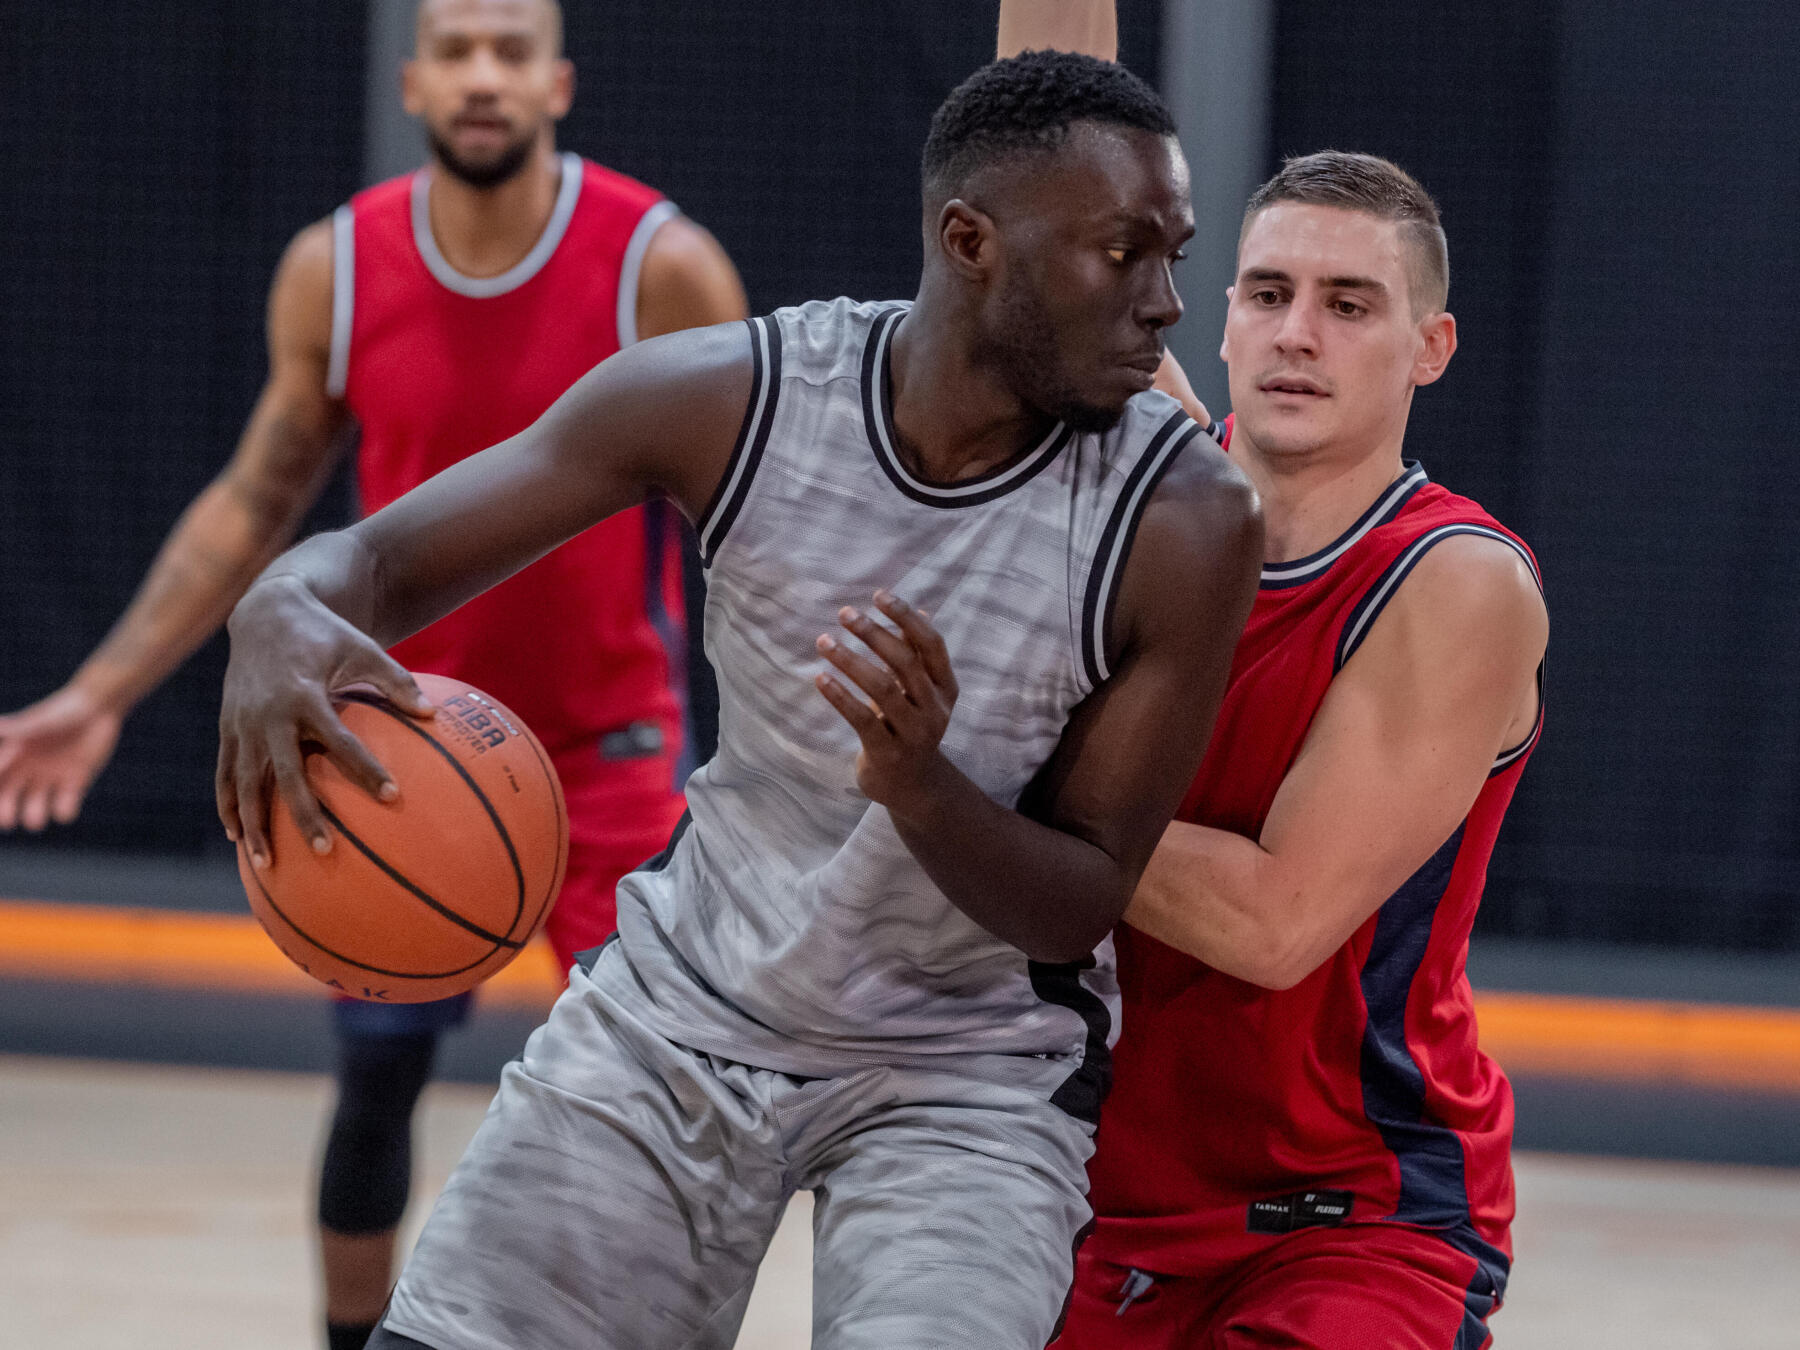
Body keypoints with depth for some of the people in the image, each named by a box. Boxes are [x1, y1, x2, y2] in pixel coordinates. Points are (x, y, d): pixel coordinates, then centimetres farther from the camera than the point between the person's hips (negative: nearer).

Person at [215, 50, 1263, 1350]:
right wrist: (282, 616, -34)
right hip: (687, 999, 2)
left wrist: (919, 786, -35)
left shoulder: (1183, 522, -20)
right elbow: (378, 558, -9)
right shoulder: (734, 400, -15)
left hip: (970, 1068, -2)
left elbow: (1080, 910, -13)